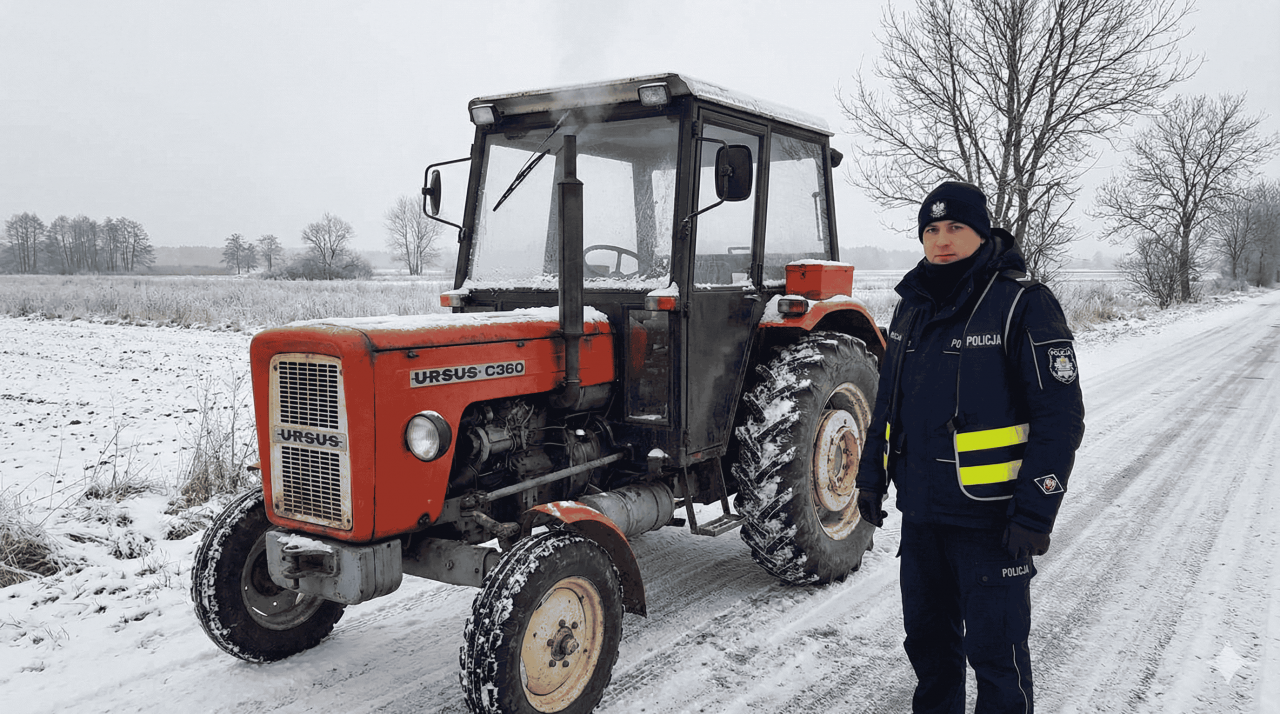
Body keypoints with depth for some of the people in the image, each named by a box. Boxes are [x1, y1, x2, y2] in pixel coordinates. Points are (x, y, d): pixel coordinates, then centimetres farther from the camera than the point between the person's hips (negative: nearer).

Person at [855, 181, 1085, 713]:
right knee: (927, 637, 19)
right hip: (920, 510, 7)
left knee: (994, 648, 5)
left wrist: (1036, 513, -18)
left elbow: (1060, 414, -14)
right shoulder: (913, 306, 9)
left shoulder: (1022, 303, -12)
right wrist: (872, 475, 16)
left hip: (990, 516, -6)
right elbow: (889, 399, 18)